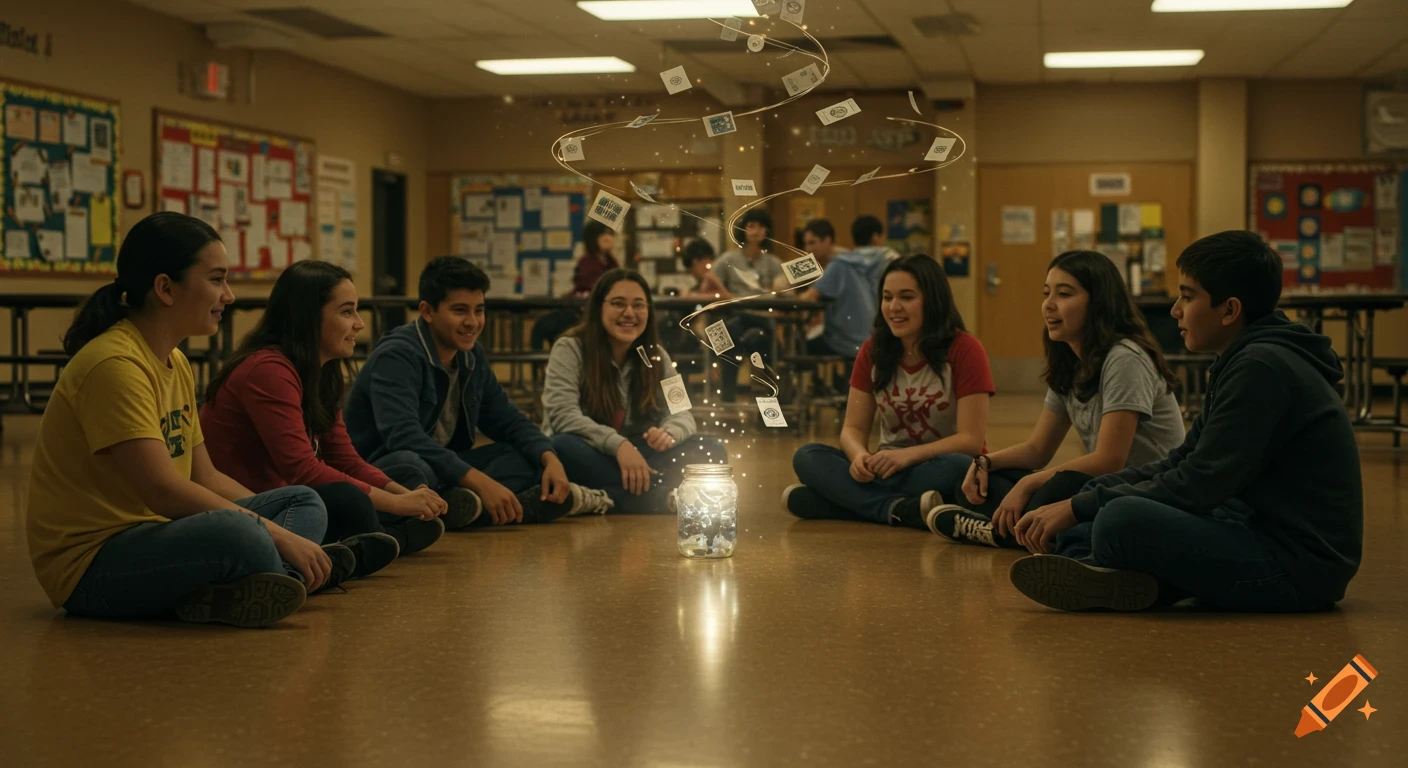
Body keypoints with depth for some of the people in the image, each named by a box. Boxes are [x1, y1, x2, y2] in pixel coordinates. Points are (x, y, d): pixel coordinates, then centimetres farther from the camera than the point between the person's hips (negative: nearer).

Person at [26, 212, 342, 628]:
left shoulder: (176, 364, 14)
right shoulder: (113, 365, -18)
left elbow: (206, 478, 15)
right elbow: (162, 489, -26)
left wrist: (278, 535, 1)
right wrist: (279, 536, -23)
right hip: (90, 565, -11)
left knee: (307, 503, 3)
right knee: (235, 532, -39)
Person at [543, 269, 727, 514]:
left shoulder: (655, 356, 7)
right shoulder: (569, 349, -7)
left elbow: (681, 413, 0)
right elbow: (563, 416, -20)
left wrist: (669, 433, -26)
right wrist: (618, 445, -34)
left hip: (636, 459, 4)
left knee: (711, 450, -16)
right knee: (564, 448, -38)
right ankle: (663, 503, -37)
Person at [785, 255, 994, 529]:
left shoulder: (964, 350, -9)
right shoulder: (872, 351, 4)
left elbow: (971, 439, -14)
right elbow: (854, 428, 2)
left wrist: (907, 455, -28)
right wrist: (859, 455, -23)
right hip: (889, 470, 4)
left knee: (956, 470, -39)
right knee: (807, 457, -20)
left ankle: (853, 499, -30)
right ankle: (899, 508, -36)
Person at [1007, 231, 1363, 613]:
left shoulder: (1263, 368, -18)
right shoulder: (1240, 362, 14)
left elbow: (1199, 485, -21)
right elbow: (1179, 465, 15)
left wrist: (1080, 507, -14)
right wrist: (1078, 501, 3)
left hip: (1300, 566, -10)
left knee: (1122, 520, -33)